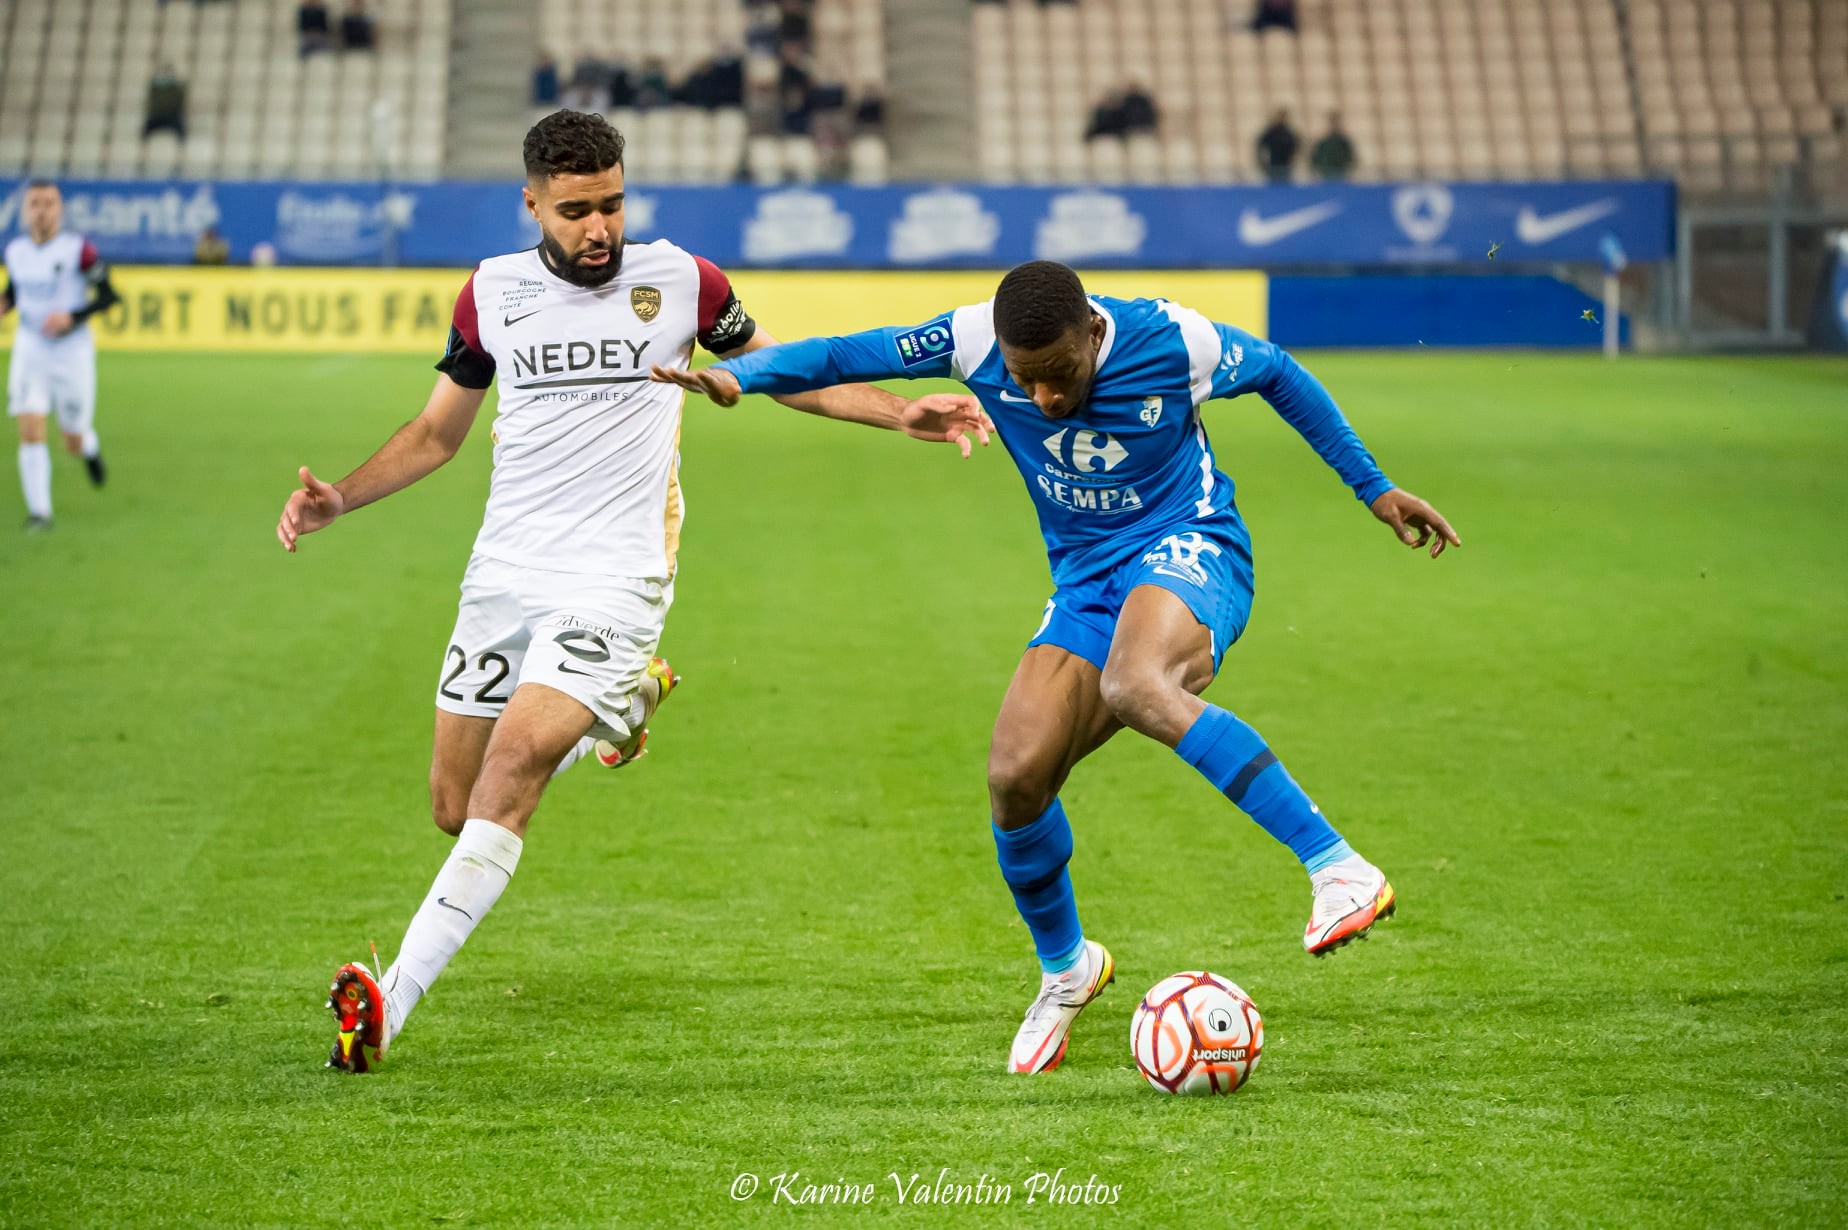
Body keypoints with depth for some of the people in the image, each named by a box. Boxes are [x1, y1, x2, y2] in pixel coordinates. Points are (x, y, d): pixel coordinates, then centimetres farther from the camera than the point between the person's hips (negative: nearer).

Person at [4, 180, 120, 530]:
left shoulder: (78, 249, -13)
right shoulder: (15, 251, 1)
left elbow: (109, 296, -9)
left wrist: (71, 317, -22)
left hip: (72, 353, -3)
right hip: (29, 352, 3)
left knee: (73, 444, 7)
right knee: (30, 432, -13)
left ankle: (89, 447, 45)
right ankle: (39, 511, -6)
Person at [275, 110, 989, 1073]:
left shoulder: (678, 281, 0)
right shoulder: (492, 292, 5)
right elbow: (437, 431, 17)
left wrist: (903, 414, 4)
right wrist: (339, 499, 2)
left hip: (615, 579, -4)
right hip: (503, 575, 4)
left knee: (511, 770, -22)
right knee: (456, 808, 6)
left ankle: (389, 1003, -23)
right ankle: (621, 704, 34)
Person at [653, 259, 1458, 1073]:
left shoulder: (1170, 342, -18)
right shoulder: (976, 341, -12)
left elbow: (1279, 376, 1)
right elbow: (846, 356, -3)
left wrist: (1373, 488, 8)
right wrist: (738, 374, -21)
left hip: (1191, 553, -5)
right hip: (1086, 582, 5)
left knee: (1134, 686, -38)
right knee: (1015, 776, -11)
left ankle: (1340, 871, -40)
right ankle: (1065, 969, 20)